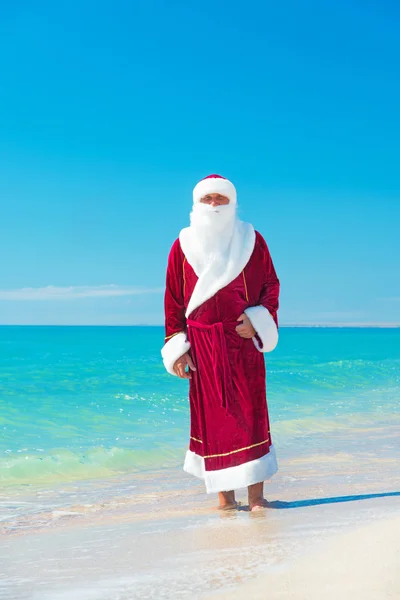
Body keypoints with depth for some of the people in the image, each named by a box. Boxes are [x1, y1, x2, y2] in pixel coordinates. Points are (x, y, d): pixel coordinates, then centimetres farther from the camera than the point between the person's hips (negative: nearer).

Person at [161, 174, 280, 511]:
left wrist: (258, 320, -9)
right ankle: (225, 497, 8)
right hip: (202, 346, 1)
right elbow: (173, 299, 6)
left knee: (251, 414, -2)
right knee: (212, 417, 1)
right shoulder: (183, 245, 6)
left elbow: (271, 284, 8)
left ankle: (256, 495, 3)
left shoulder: (251, 240, 5)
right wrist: (177, 347, 0)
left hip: (244, 341, 0)